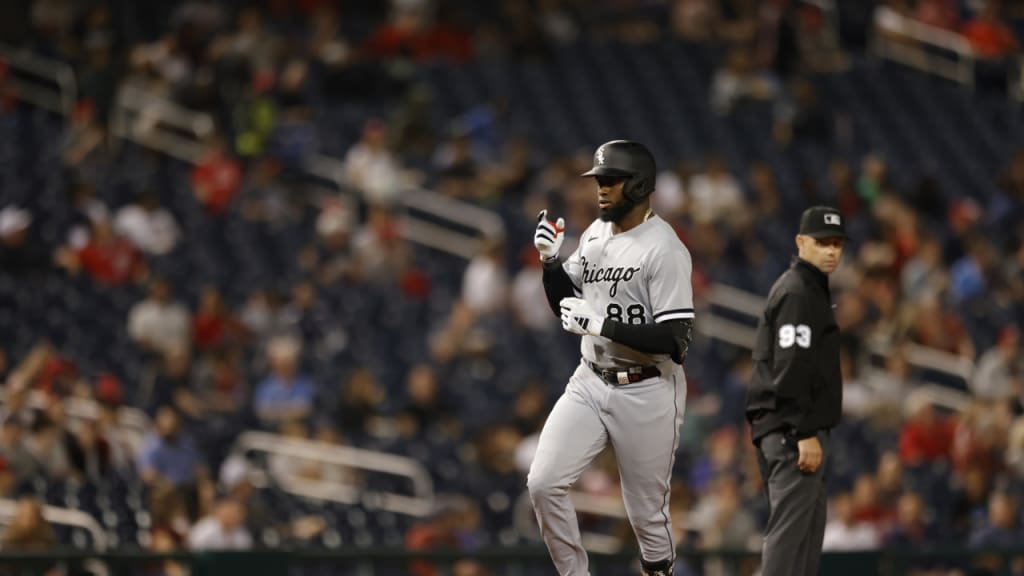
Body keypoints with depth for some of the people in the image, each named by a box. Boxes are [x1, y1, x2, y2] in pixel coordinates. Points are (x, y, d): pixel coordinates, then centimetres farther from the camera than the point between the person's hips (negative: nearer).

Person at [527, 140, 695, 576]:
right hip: (590, 383, 6)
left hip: (646, 393, -6)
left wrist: (602, 325, -25)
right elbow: (565, 306, 17)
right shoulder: (595, 235, 8)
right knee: (544, 483, -8)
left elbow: (674, 339, -21)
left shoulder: (663, 250, -16)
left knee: (647, 513, 3)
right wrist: (550, 261, -1)